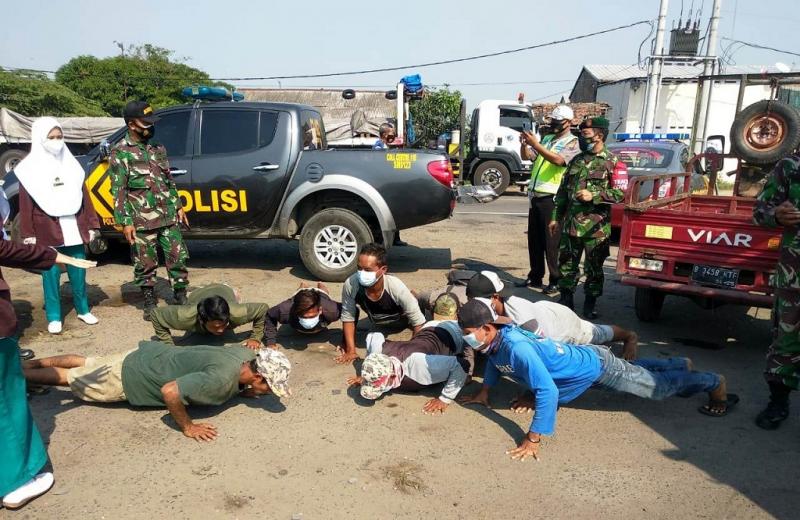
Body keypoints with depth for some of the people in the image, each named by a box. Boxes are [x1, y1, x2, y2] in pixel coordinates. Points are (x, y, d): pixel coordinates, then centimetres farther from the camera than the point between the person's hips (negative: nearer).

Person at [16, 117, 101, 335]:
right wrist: (28, 234, -5)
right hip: (47, 231, -3)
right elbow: (25, 205, -1)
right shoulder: (29, 169, 0)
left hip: (74, 229, 3)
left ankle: (83, 310, 21)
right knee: (51, 273, 3)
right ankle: (54, 317, 12)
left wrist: (91, 225, 8)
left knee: (78, 272, 7)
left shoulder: (71, 164, 10)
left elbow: (84, 197, 11)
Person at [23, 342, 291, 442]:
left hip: (151, 353, 7)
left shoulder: (246, 354, -14)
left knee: (83, 364, 28)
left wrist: (239, 390, -5)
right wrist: (187, 427, -28)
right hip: (129, 378, -7)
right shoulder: (222, 380, -38)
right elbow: (169, 391, -40)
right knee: (68, 378, 17)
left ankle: (28, 363, 46)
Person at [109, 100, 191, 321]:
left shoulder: (157, 148, 11)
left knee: (178, 258, 7)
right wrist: (125, 222, -12)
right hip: (142, 221, -5)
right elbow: (118, 191, -8)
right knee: (145, 265, 7)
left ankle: (182, 298, 20)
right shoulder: (120, 153, -6)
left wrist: (178, 206, 14)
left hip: (168, 217, 5)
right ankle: (150, 303, 21)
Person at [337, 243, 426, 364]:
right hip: (378, 322, 2)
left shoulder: (396, 288, -45)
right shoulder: (350, 285, -38)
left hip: (403, 318, -2)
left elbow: (418, 322, -34)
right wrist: (351, 351, -21)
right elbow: (348, 318, -21)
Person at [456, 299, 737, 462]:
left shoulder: (516, 348, -41)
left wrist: (532, 439, -42)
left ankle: (714, 383, 37)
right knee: (639, 372, 34)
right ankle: (681, 365, 58)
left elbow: (548, 392, -46)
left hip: (597, 365, -8)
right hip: (582, 357, 8)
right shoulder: (494, 339, -14)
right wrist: (484, 392, 8)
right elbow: (495, 361, 11)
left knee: (658, 386, 14)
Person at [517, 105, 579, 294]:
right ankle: (535, 277, 21)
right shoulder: (546, 139, 19)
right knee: (534, 240, 11)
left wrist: (535, 144, -24)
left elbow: (558, 160, -20)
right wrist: (524, 143, -5)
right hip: (536, 196, 7)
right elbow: (526, 157, 15)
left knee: (552, 242, -5)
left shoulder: (573, 142, -2)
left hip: (552, 198, -7)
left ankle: (556, 282, 3)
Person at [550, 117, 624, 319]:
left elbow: (621, 192, -11)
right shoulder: (576, 161, 13)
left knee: (594, 268, 6)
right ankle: (566, 300, 23)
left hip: (596, 228, -5)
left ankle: (590, 304, 20)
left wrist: (594, 195, -18)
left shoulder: (612, 162, -4)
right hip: (570, 224, 5)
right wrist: (556, 217, 13)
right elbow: (563, 191, 16)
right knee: (566, 264, 10)